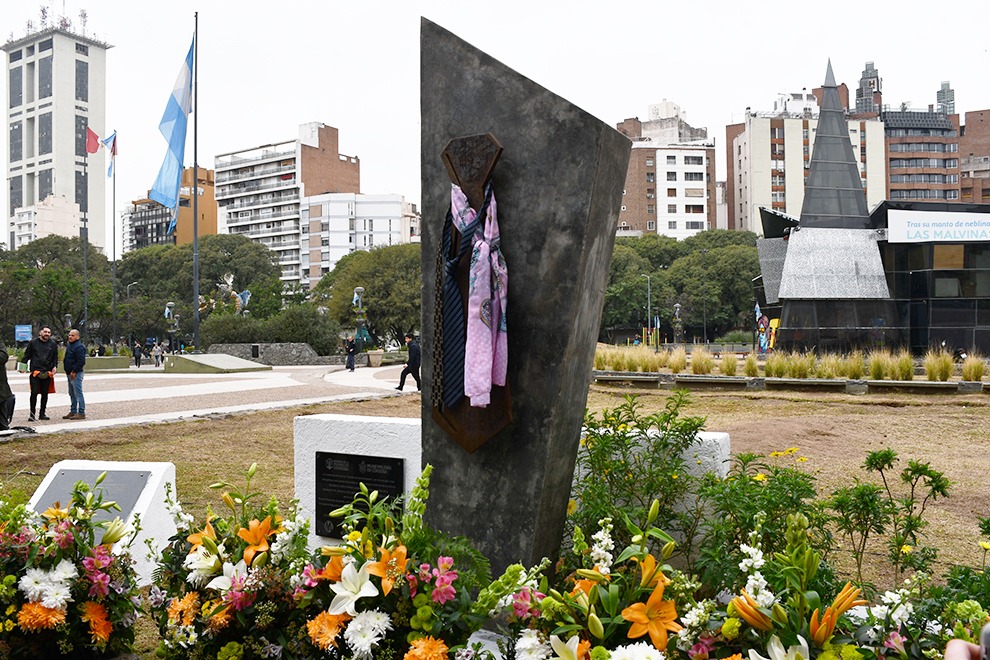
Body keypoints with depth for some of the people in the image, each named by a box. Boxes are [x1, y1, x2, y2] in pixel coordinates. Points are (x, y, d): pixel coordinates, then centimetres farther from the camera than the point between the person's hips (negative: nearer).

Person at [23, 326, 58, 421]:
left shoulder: (53, 344, 8)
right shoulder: (33, 342, 4)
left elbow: (55, 357, 11)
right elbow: (27, 355, 7)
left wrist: (54, 366, -4)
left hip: (47, 373, 2)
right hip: (35, 372, -2)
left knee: (45, 393, 8)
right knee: (34, 393, -7)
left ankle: (42, 414, 17)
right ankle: (32, 414, 0)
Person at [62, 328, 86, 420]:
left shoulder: (79, 347, -15)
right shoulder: (69, 345, 16)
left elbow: (81, 361, -21)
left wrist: (74, 371, -20)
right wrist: (67, 371, 17)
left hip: (76, 374, -10)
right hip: (69, 373, 10)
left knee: (78, 393, -9)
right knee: (72, 394, 15)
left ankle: (81, 413, -7)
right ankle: (73, 411, 23)